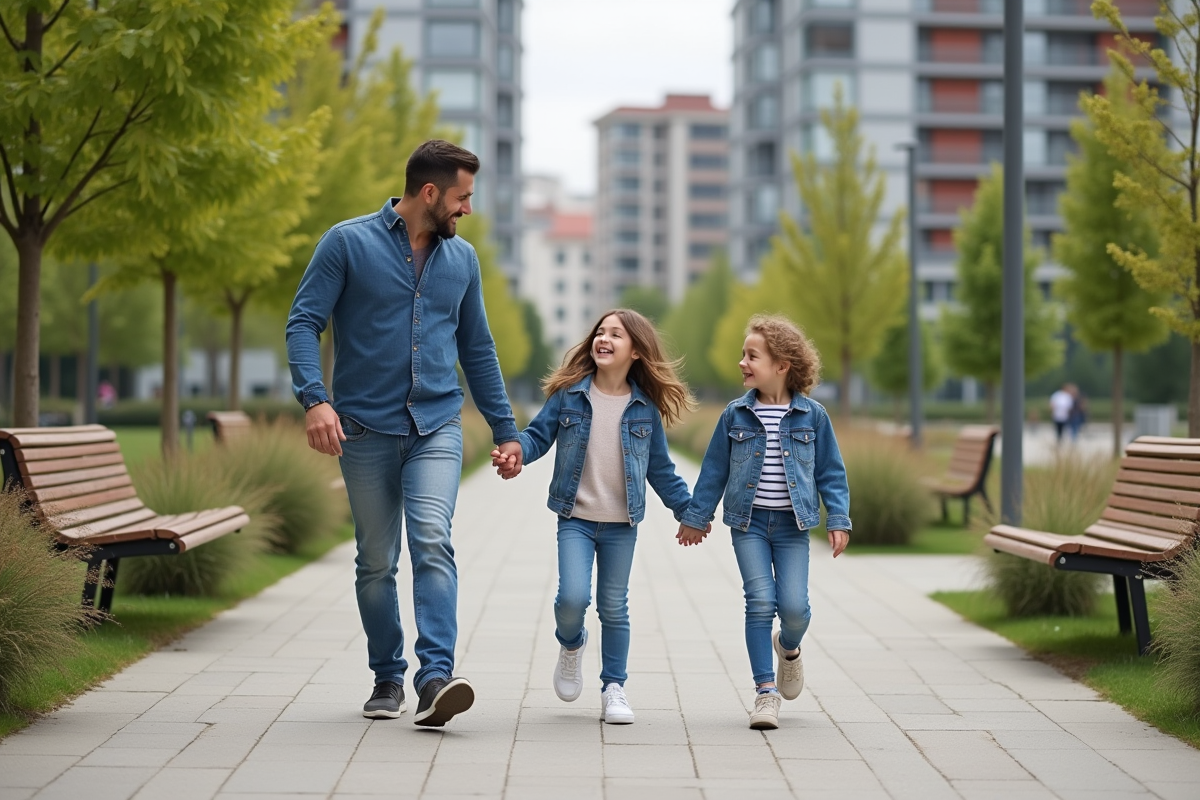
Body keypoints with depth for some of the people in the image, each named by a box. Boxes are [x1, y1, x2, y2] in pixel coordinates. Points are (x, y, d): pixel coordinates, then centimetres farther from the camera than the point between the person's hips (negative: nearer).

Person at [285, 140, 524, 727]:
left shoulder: (461, 259, 12)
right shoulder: (348, 243, -2)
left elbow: (477, 348, 20)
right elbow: (304, 322, -6)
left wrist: (505, 429, 19)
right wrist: (314, 398, -21)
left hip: (437, 426, 2)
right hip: (365, 429, -2)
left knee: (432, 541, -18)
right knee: (376, 561, 6)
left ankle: (436, 678, -25)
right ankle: (388, 678, 20)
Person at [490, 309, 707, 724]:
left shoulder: (645, 408, 1)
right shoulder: (568, 394, -3)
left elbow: (660, 468, 10)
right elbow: (538, 434, 0)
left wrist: (688, 508, 12)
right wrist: (514, 454, -20)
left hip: (621, 524, 1)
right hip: (576, 518, -1)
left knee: (614, 607, 6)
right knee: (573, 598, -14)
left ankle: (613, 687, 20)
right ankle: (571, 644, 20)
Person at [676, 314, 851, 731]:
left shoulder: (812, 416, -2)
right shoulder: (735, 415, 0)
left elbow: (830, 473, 3)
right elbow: (714, 470, 8)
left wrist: (838, 520, -3)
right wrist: (695, 517, 11)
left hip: (792, 524, 0)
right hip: (749, 521, 1)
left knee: (794, 606, -7)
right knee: (760, 601, -8)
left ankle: (788, 647, 29)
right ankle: (765, 690, -1)